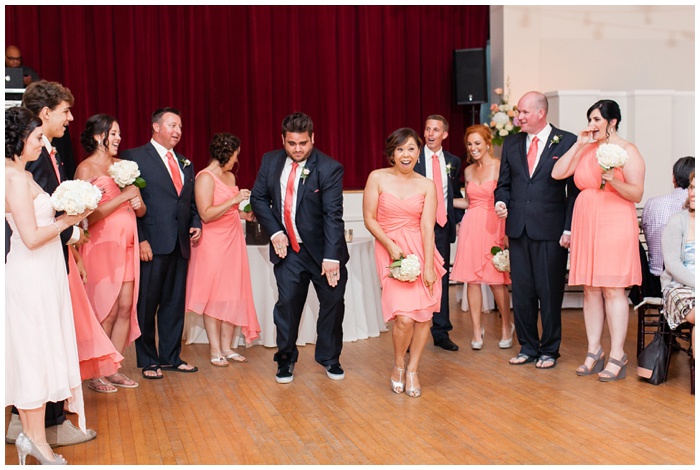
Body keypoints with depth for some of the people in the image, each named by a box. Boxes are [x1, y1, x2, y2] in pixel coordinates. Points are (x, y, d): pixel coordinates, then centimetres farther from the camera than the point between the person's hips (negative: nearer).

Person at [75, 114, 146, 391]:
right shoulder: (86, 168, -5)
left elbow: (141, 209, 18)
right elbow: (89, 214, -13)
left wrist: (138, 204, -5)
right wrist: (124, 196, -13)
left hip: (127, 245, 6)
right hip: (102, 246, -6)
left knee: (126, 308, 4)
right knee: (107, 312, -3)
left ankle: (114, 370, 14)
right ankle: (96, 375, 9)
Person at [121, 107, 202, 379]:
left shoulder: (185, 163, 18)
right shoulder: (134, 157, -3)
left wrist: (196, 224, 4)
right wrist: (140, 239, -15)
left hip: (180, 244, 6)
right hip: (152, 244, -6)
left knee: (175, 303, 12)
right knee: (147, 304, 2)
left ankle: (170, 357, 22)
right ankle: (148, 361, 13)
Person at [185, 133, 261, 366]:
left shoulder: (230, 176, 13)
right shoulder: (205, 177, -11)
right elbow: (206, 214, -19)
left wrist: (244, 214, 9)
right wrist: (234, 200, -20)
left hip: (233, 240, 8)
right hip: (213, 244, -8)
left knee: (233, 294, 7)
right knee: (214, 296, -1)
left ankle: (227, 347, 14)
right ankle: (215, 350, 6)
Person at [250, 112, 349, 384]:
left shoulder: (329, 168, -16)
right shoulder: (270, 161, -1)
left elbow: (333, 214, -21)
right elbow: (258, 197, 7)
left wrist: (331, 256, -27)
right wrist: (274, 231, -7)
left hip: (322, 249, -2)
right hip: (288, 249, 2)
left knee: (333, 302, 6)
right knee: (287, 303, 2)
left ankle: (329, 358, 26)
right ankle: (286, 359, 20)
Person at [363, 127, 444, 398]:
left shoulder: (427, 186, 3)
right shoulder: (377, 178, 0)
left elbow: (428, 228, -3)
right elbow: (369, 219, 1)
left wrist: (428, 267, -10)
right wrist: (391, 245, -11)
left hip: (421, 251, 2)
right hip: (390, 251, -2)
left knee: (424, 314, -2)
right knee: (404, 317, -14)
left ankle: (413, 370, 18)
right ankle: (398, 366, 13)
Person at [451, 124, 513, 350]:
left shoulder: (500, 167, -6)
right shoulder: (469, 171, 13)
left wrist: (508, 232, -15)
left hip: (493, 227, -5)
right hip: (471, 227, 5)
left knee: (497, 280, -1)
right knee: (472, 279, 3)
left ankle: (506, 327, 19)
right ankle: (476, 329, 14)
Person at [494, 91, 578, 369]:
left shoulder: (566, 142, -1)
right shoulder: (511, 144, 12)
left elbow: (575, 189, -3)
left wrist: (569, 228, -9)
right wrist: (501, 201, -4)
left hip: (550, 231, -4)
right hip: (518, 230, 4)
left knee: (550, 293, 3)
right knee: (521, 292, 8)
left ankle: (549, 350, 16)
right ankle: (527, 347, 21)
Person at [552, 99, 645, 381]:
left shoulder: (627, 151, -2)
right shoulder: (585, 149, 14)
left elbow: (637, 194, -5)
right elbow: (557, 173, 4)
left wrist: (613, 181, -22)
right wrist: (579, 145, 1)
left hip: (614, 226, -5)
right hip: (585, 227, 6)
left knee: (612, 289, -6)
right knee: (590, 289, 6)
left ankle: (617, 357, -2)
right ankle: (594, 351, 14)